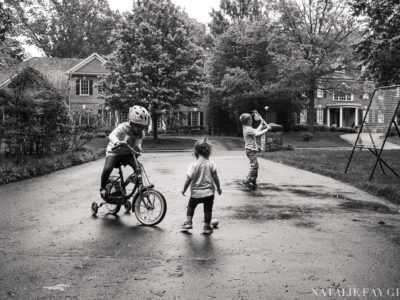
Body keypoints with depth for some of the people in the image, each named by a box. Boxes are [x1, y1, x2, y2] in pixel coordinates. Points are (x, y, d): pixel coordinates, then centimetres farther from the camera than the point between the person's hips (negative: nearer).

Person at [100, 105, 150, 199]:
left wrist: (138, 148, -43)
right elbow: (112, 135, -44)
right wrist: (117, 142, -67)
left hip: (127, 153, 4)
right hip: (114, 151, -4)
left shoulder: (141, 133, -12)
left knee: (138, 167, -21)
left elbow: (137, 145, -17)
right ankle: (102, 188, 1)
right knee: (107, 169, -26)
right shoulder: (123, 127, -28)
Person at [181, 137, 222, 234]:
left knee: (191, 206, 22)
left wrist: (184, 189, 1)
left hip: (196, 193, -1)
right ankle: (207, 227, 17)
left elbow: (188, 179, -12)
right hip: (209, 192, 1)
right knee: (208, 209, 13)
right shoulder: (211, 164, -7)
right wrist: (218, 188, 12)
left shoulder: (193, 165, -13)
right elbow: (215, 178, -3)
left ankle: (188, 222, 19)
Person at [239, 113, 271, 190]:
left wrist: (261, 125, 24)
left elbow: (256, 131, 26)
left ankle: (253, 181, 21)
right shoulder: (248, 129, -18)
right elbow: (257, 134, -26)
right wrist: (267, 129, -18)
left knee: (255, 165, 15)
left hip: (252, 149, 11)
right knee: (254, 165, -14)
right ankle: (246, 181, -15)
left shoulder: (247, 128, 14)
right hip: (251, 150, -11)